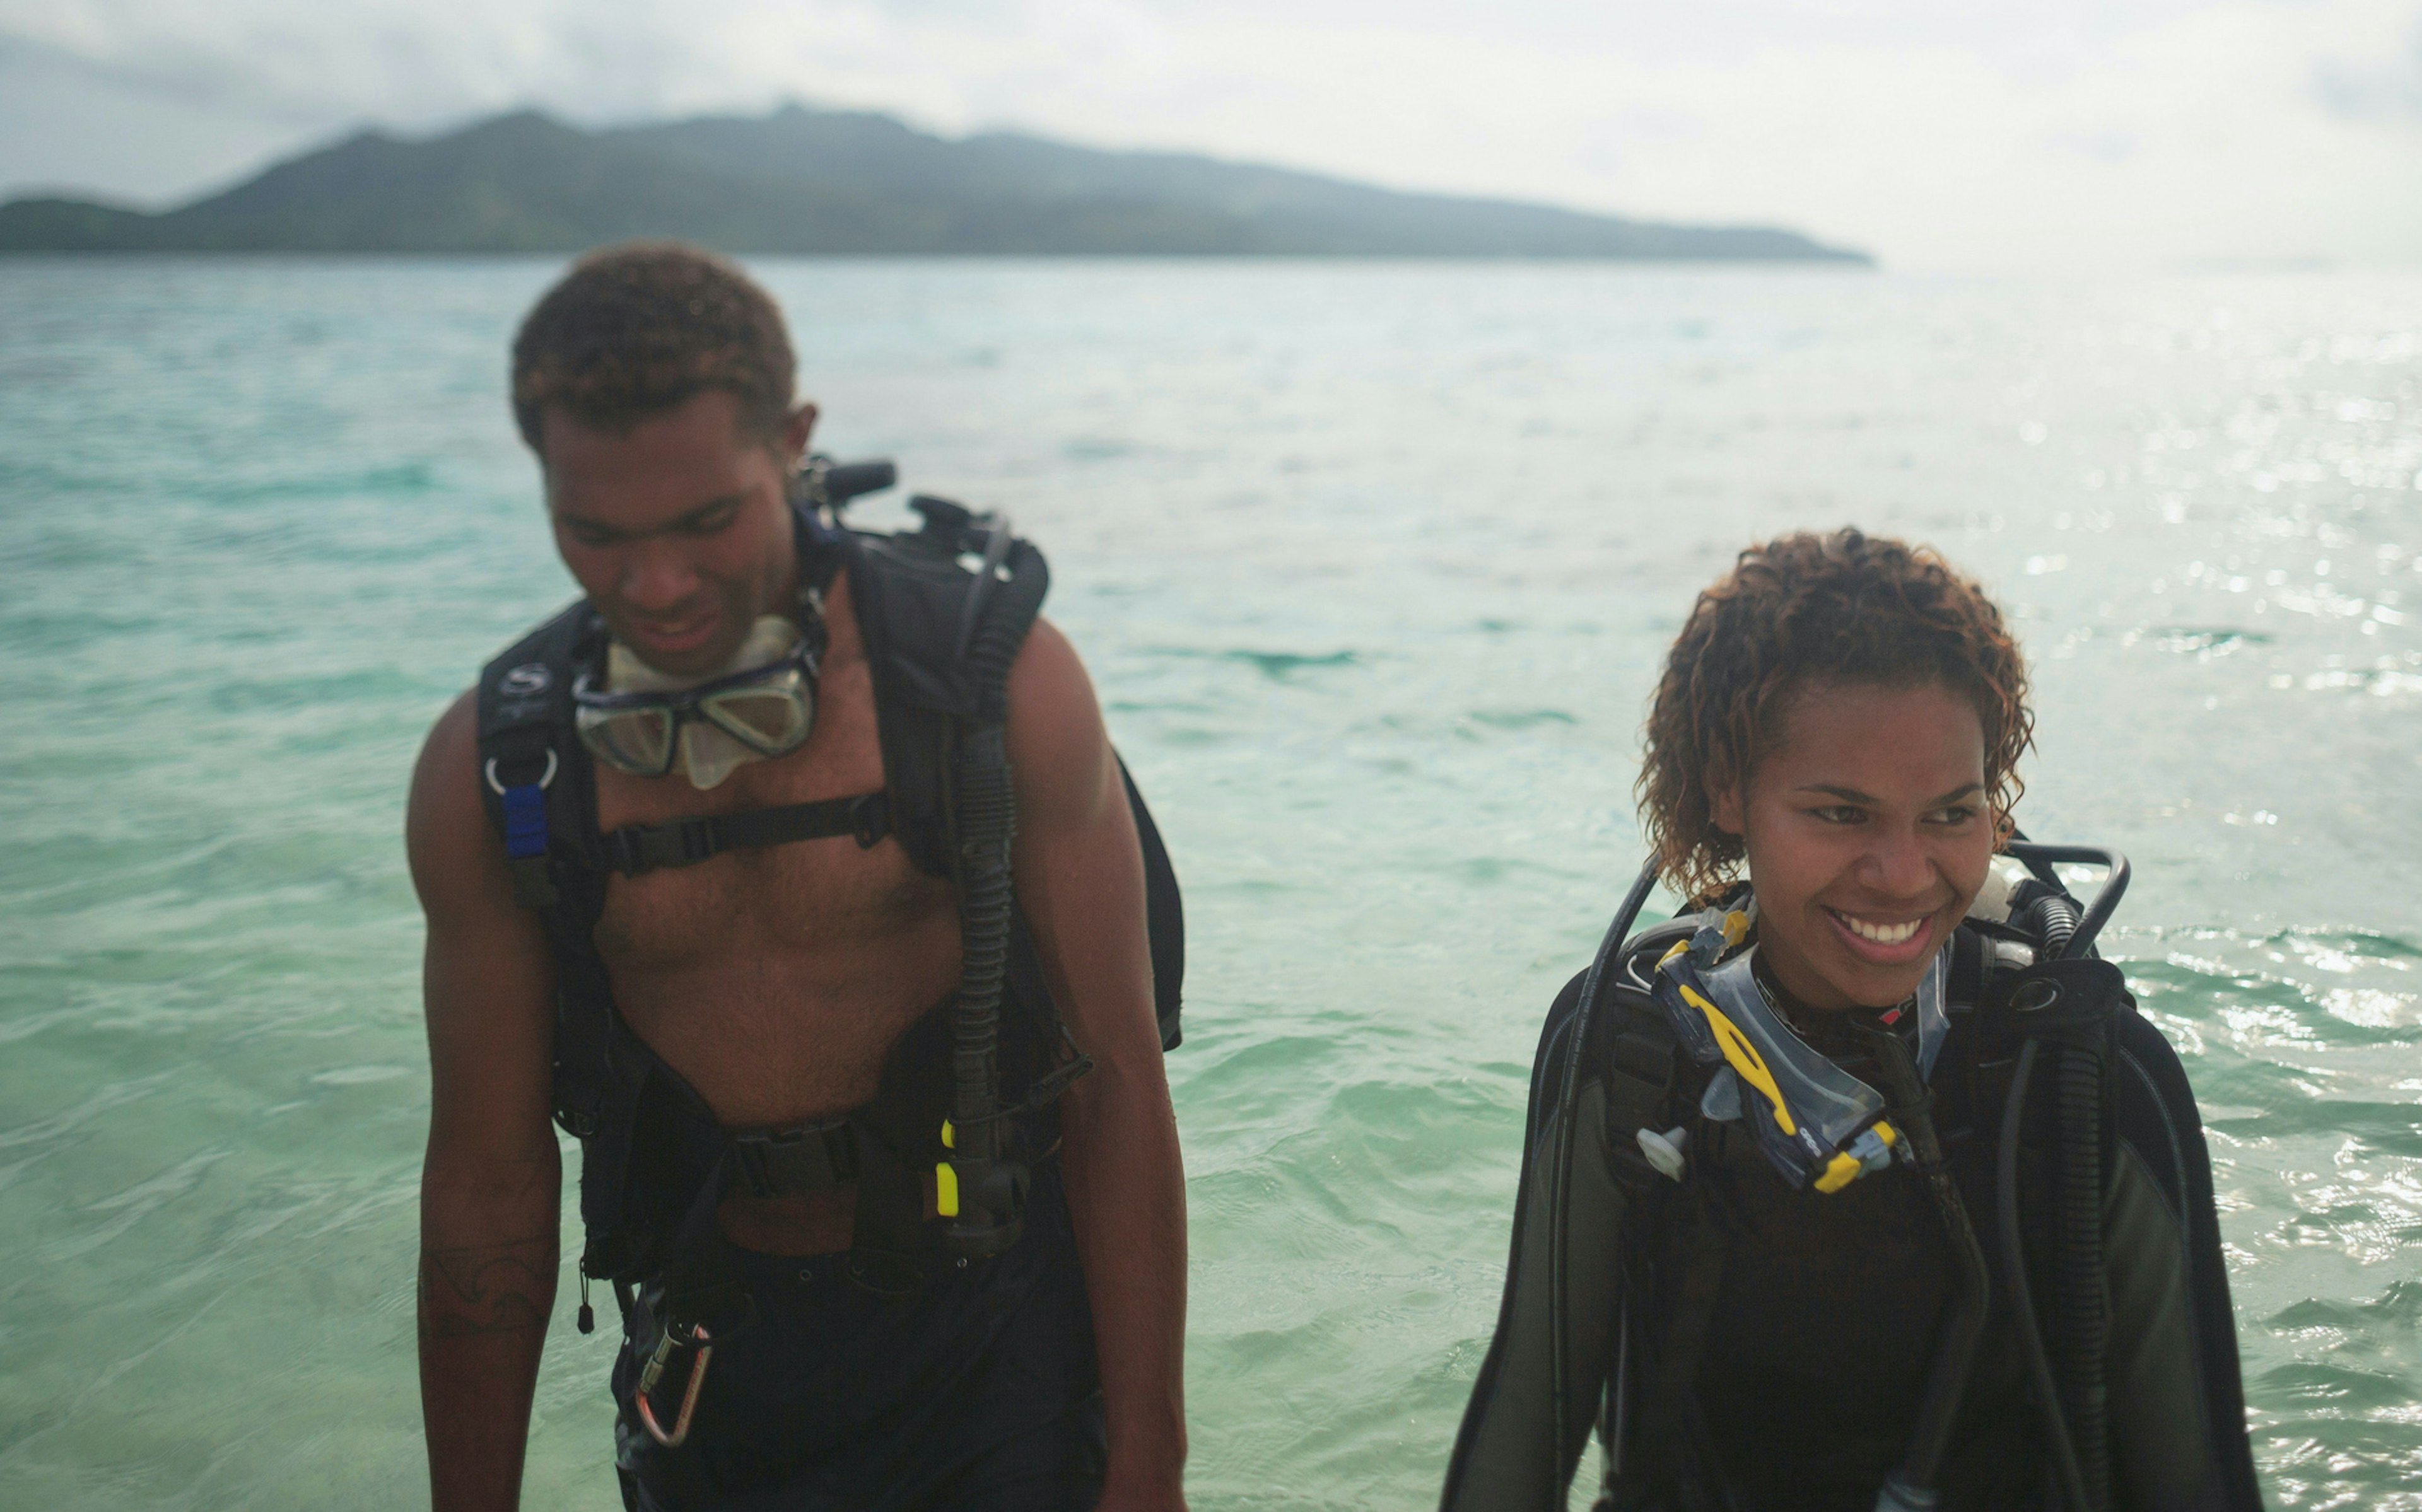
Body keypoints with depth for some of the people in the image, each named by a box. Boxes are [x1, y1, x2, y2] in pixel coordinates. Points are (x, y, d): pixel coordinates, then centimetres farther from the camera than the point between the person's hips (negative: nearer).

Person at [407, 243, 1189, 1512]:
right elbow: (486, 1186, -1)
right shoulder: (493, 773, -8)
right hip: (717, 1355, 3)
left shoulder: (995, 679, -15)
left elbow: (1118, 1084, -11)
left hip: (999, 1346, -2)